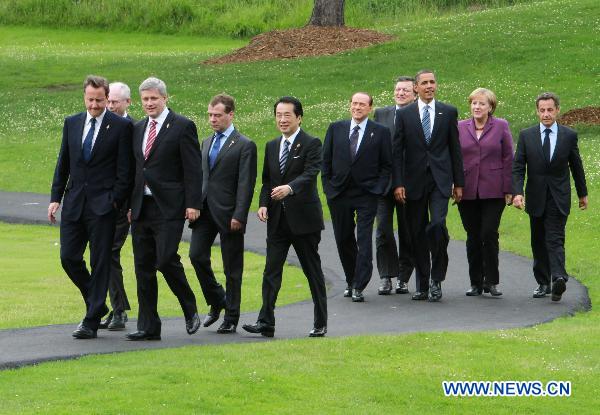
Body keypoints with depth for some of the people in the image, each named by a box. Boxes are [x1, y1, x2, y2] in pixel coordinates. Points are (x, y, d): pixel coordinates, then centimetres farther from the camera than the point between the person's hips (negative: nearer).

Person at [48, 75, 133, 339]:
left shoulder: (121, 127, -3)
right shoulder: (72, 124, 11)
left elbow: (124, 170, -4)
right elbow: (63, 164, 14)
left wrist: (115, 201, -11)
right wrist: (55, 198, 6)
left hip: (103, 205, -5)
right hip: (74, 203, 5)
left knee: (101, 262, -2)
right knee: (69, 258, 1)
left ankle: (91, 322, 2)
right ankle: (96, 304, 22)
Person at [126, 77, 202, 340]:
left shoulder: (182, 127, -4)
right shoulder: (138, 129, 16)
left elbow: (193, 168, -7)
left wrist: (193, 204, -13)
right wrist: (131, 204, 15)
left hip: (169, 207, -6)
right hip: (141, 207, 7)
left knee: (166, 260, -14)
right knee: (143, 267, 4)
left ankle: (190, 310, 8)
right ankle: (148, 327, 8)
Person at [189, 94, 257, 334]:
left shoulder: (244, 146, -5)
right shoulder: (206, 143, 17)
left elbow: (246, 185, -11)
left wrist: (239, 216, -17)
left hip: (228, 214, -6)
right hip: (205, 212, 6)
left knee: (232, 268, 1)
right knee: (197, 255, -6)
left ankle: (231, 318, 9)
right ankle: (216, 303, 15)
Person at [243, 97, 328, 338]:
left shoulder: (311, 144, -7)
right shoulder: (272, 147, 13)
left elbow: (310, 175, -21)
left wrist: (289, 188, -39)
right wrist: (263, 204, 0)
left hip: (303, 218, -5)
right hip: (277, 219, 5)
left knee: (313, 272, 4)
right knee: (271, 271, -3)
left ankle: (320, 324, 12)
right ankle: (266, 323, -5)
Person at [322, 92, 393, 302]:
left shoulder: (380, 132, 1)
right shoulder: (335, 129, 8)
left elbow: (386, 165, 4)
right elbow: (326, 160, 11)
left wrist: (378, 188, -5)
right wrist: (327, 187, 4)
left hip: (366, 195, -3)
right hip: (339, 194, 3)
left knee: (364, 240, -8)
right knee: (343, 239, 10)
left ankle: (358, 287, -7)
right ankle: (351, 281, 26)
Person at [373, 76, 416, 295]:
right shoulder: (381, 114, 9)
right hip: (383, 182, 2)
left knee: (407, 232, 5)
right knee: (383, 230, -1)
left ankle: (403, 277, 14)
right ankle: (386, 276, 6)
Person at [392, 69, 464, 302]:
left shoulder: (448, 113, 7)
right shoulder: (404, 114, 5)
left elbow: (455, 149, 9)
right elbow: (397, 151, 4)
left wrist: (459, 183, 6)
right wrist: (398, 183, -4)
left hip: (440, 180, -1)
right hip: (414, 182, 1)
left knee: (437, 225, -18)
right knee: (417, 233, 4)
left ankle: (436, 280, -6)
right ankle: (422, 285, 13)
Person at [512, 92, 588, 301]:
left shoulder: (569, 136, 0)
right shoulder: (526, 136, 1)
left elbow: (576, 166, 10)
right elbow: (518, 167, -2)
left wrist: (582, 193, 17)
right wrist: (517, 192, -16)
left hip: (559, 198, -2)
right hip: (536, 197, 2)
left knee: (555, 239, -15)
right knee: (538, 243, 9)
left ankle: (558, 278, -29)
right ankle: (543, 282, 18)